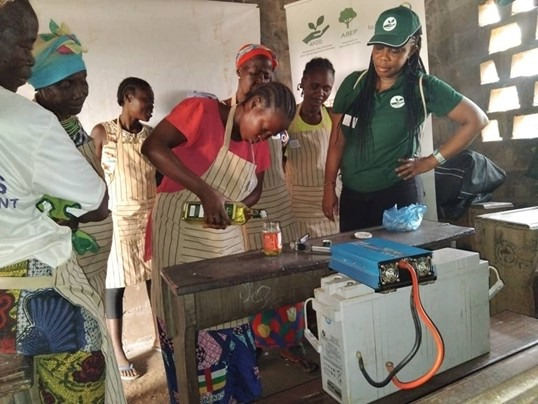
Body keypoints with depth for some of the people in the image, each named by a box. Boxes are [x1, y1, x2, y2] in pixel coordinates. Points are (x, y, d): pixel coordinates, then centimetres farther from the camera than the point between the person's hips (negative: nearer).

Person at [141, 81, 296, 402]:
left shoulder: (257, 143, 5)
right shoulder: (201, 110, -14)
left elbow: (256, 187, 14)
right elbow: (153, 147, -26)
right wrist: (204, 191, -34)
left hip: (225, 235, 6)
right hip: (179, 229, -6)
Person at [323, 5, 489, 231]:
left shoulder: (423, 88, -7)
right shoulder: (353, 84, 1)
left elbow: (476, 120, -4)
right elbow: (337, 139, 5)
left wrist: (432, 161, -6)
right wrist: (329, 187, 3)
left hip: (396, 195, -3)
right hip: (351, 195, 4)